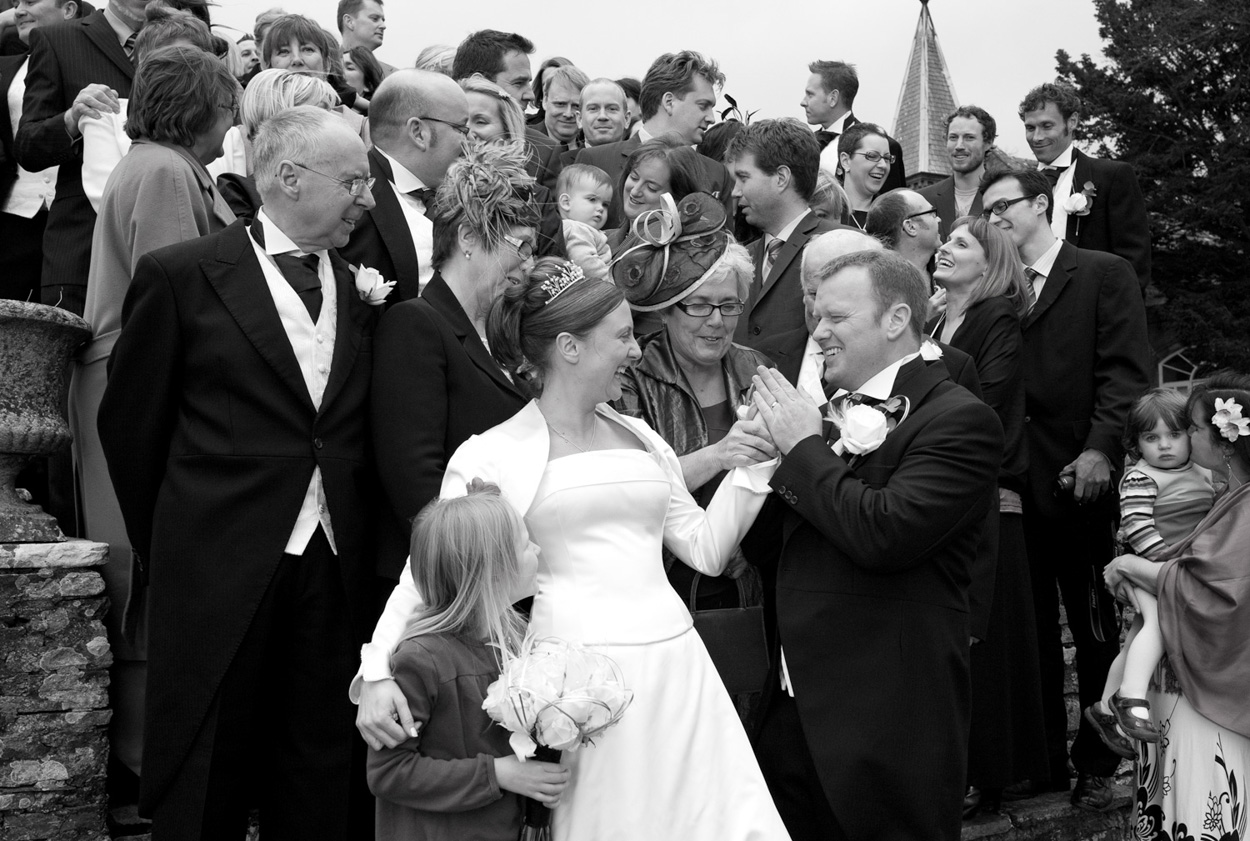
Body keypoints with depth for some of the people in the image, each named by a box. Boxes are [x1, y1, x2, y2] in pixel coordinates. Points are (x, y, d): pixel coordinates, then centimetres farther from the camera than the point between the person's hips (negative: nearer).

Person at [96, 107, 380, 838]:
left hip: (336, 567, 4)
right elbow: (130, 423, 3)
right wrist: (169, 545, 9)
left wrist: (357, 539, 7)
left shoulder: (360, 290, 8)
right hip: (219, 573, -3)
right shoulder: (182, 275, -3)